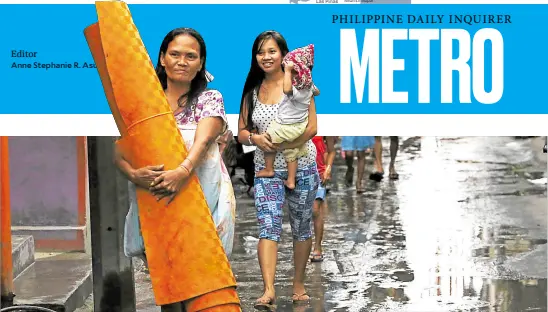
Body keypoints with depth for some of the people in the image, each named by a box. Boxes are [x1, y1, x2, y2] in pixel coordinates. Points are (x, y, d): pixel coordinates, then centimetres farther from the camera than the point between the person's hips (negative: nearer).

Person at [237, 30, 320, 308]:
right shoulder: (252, 91, 8)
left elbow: (311, 128, -10)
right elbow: (241, 132, 11)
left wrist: (279, 146, -19)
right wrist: (255, 138, -13)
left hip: (301, 168, -2)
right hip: (267, 170, 2)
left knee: (301, 226, 9)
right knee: (267, 226, -13)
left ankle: (299, 284, 24)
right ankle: (268, 290, -22)